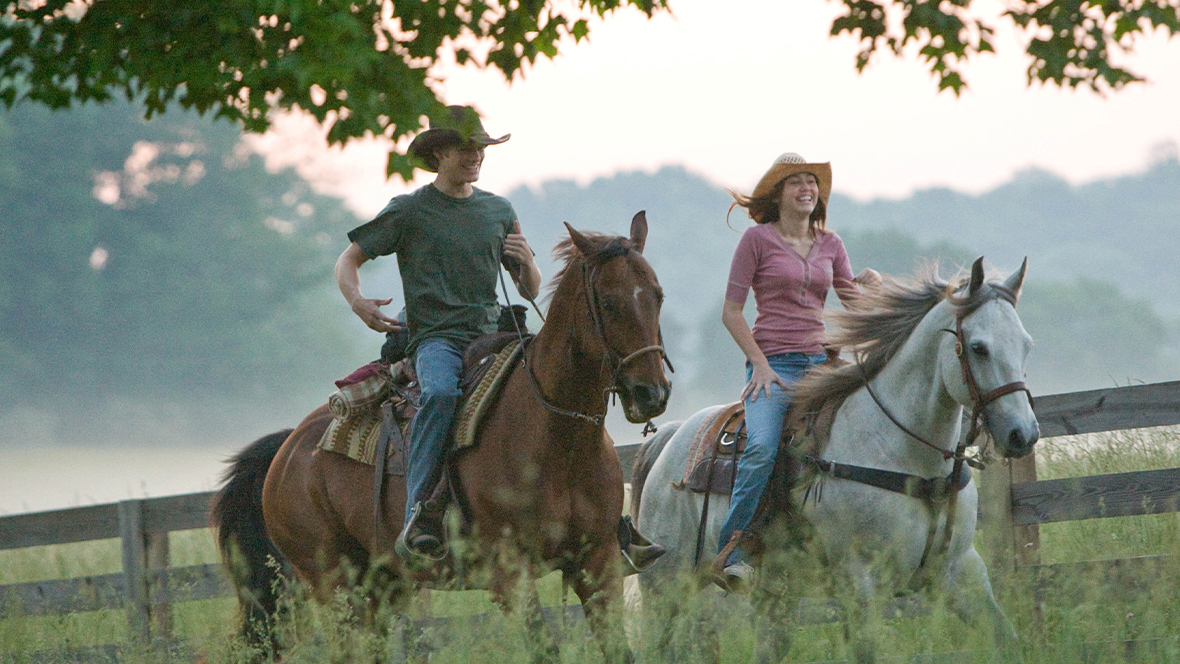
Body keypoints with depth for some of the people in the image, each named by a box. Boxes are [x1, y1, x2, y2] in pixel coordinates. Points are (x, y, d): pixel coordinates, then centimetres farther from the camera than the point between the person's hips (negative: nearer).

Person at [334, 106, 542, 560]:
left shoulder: (499, 211, 16)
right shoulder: (410, 211, 4)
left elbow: (531, 292, 19)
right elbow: (348, 261, 8)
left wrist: (525, 261, -5)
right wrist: (357, 301, -14)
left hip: (490, 337, 5)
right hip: (435, 337, -5)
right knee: (441, 392, -37)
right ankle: (419, 513, -42)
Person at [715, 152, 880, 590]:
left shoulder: (830, 244, 15)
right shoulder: (757, 239, 1)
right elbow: (731, 312, 0)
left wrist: (870, 285, -6)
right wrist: (760, 364, -10)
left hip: (821, 361, 5)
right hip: (772, 363, -5)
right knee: (762, 448, -30)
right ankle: (730, 550, -23)